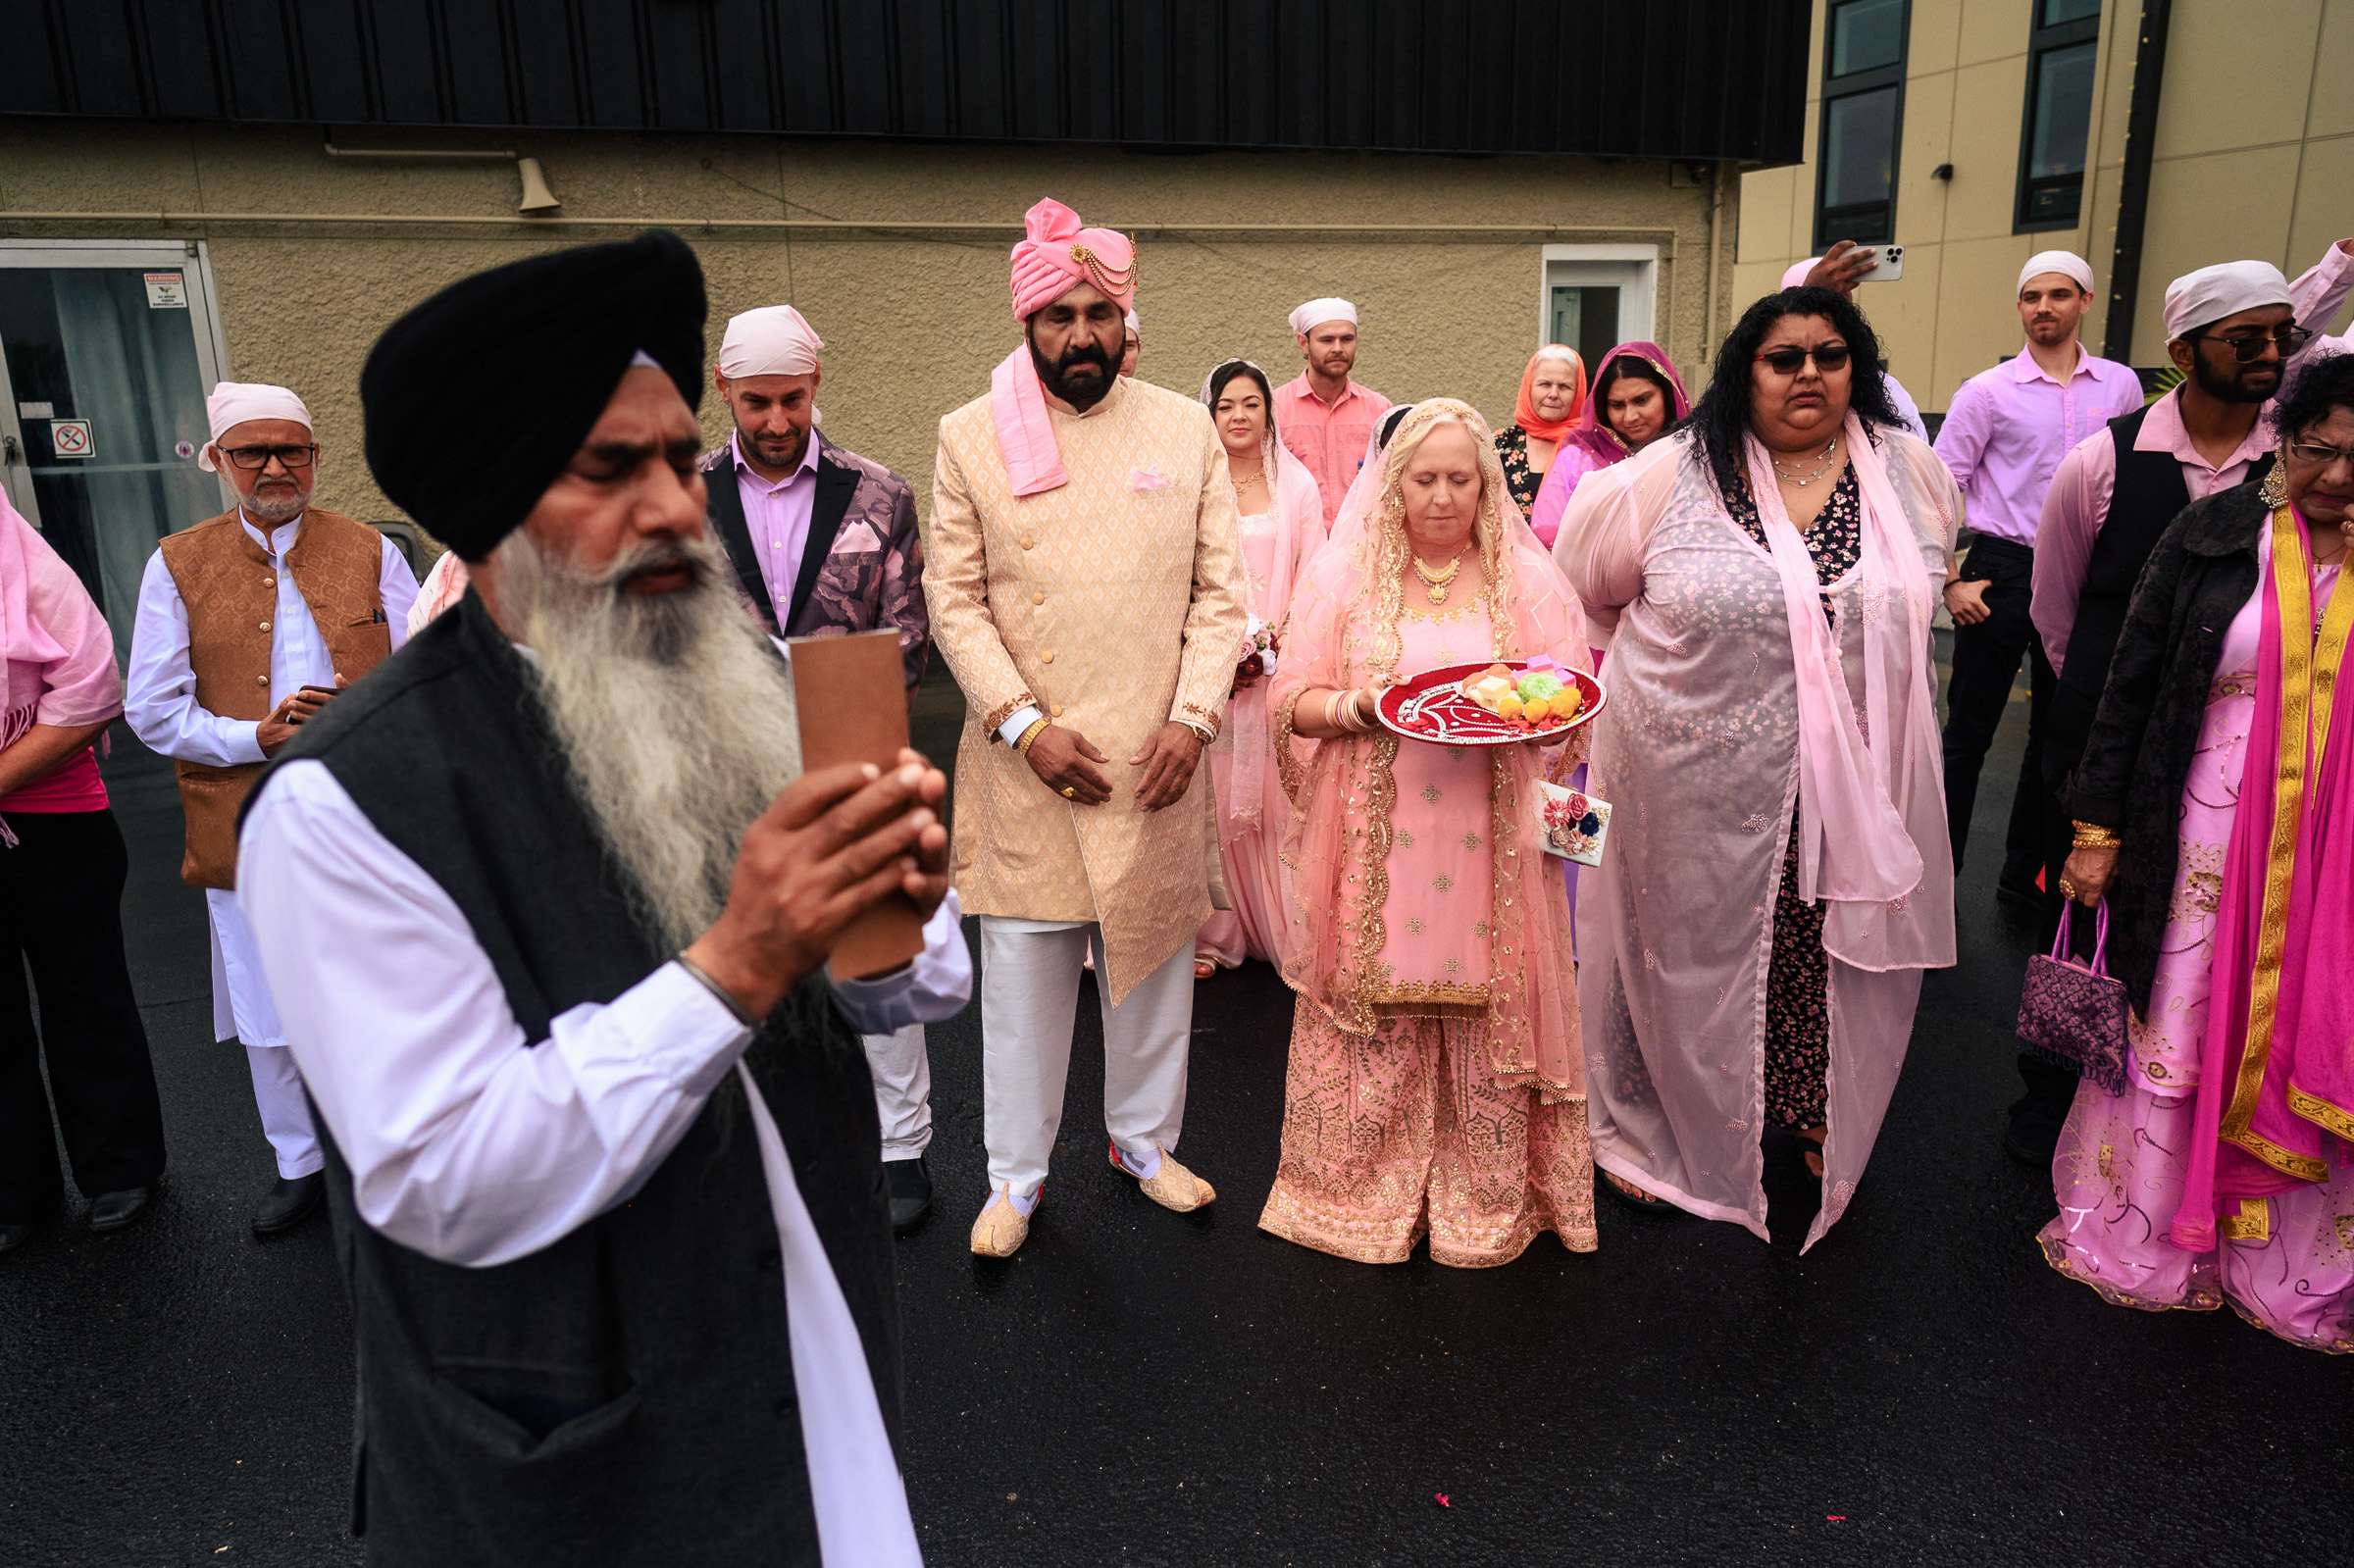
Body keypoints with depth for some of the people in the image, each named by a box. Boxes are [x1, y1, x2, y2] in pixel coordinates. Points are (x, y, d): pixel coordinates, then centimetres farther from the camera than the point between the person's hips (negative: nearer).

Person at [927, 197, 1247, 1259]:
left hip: (1156, 758, 2)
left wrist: (1193, 716, -8)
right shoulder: (971, 438, 0)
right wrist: (1023, 724, -12)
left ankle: (1144, 1140, 35)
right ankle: (1015, 1178, 24)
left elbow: (1220, 590, 4)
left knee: (1153, 956, 14)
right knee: (1023, 968, 6)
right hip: (1026, 762, -1)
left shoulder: (1186, 431, 4)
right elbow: (955, 602, -1)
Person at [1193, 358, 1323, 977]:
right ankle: (1214, 933, 10)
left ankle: (1282, 929, 11)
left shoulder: (1297, 487, 8)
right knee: (1212, 797, 0)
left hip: (1279, 668, 0)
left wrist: (1273, 640, -11)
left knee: (1276, 798, 0)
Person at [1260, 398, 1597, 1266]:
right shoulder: (1344, 571, 5)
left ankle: (1489, 1200, 22)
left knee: (1488, 1012, 4)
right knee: (1370, 1014, 4)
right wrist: (1362, 706, -16)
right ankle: (1363, 1191, 22)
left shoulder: (1528, 578, 7)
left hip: (1489, 836, 1)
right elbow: (1294, 701, 3)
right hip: (1372, 840, 0)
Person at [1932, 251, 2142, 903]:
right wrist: (1950, 581, -9)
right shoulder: (1987, 391, -3)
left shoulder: (2121, 386, 6)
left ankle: (2025, 873, 25)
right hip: (2002, 570, -4)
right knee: (1969, 732, -1)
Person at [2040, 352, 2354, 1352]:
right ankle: (2133, 1240, 29)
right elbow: (2131, 683, -1)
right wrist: (2096, 829, -2)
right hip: (2206, 844, -1)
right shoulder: (2216, 536, -4)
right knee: (2171, 1036, 10)